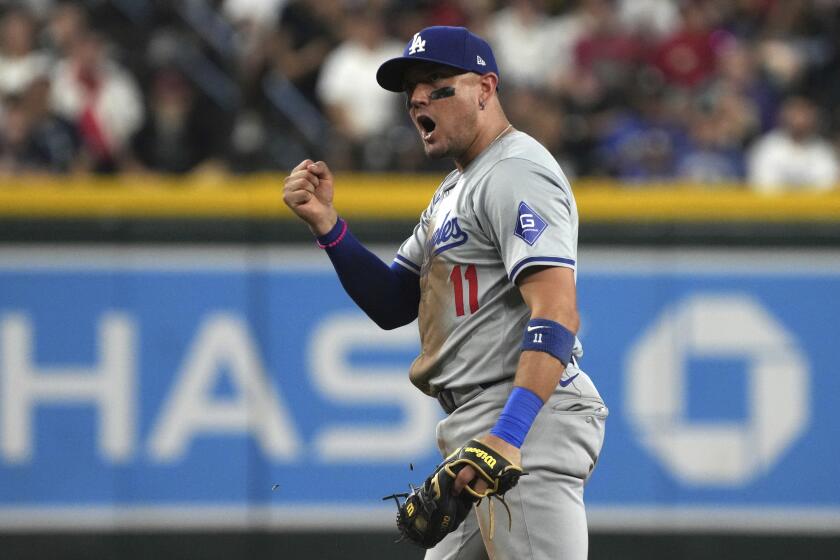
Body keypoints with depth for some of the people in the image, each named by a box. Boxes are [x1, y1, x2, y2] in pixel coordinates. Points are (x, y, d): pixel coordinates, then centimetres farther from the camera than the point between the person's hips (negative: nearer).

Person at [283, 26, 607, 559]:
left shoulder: (517, 172, -10)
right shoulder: (455, 190, 24)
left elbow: (557, 314, -22)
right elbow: (392, 305, 24)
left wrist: (509, 434, -32)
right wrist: (327, 224, 8)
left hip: (529, 417, -11)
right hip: (482, 430, 11)